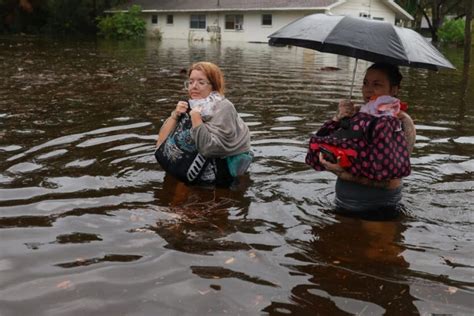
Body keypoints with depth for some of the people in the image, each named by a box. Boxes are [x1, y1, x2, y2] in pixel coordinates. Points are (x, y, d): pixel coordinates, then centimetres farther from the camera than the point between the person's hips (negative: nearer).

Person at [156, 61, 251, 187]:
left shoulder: (223, 108, -18)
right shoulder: (191, 106, 3)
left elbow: (209, 148, -31)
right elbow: (161, 144, 0)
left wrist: (196, 117, -29)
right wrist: (175, 115, -13)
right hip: (201, 165, 7)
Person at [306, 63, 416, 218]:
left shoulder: (401, 121, -7)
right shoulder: (355, 113, 6)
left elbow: (390, 173, -17)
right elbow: (318, 146, -1)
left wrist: (345, 173, -25)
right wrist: (337, 119, -14)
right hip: (343, 202, 4)